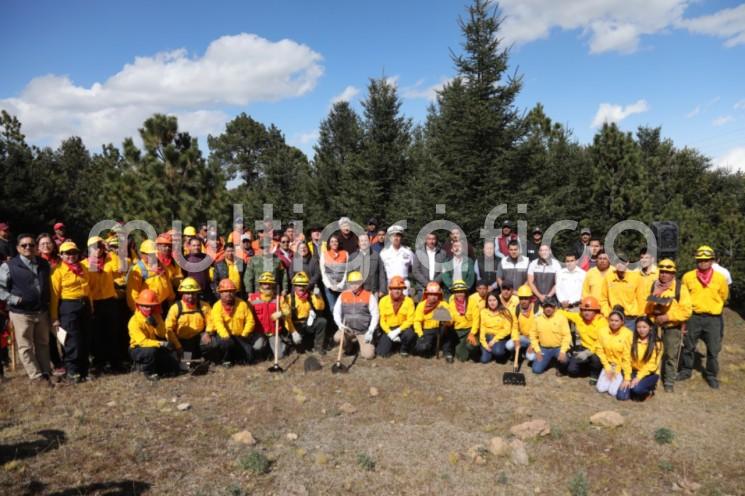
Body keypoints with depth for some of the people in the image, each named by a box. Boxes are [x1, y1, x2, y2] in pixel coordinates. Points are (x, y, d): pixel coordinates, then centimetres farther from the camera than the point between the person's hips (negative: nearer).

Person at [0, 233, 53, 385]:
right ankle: (37, 376, 9)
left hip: (42, 311, 4)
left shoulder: (44, 264, 9)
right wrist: (13, 299, -17)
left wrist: (48, 301, 11)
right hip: (21, 313, -4)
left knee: (43, 343, 13)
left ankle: (46, 372, 23)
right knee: (26, 347, 1)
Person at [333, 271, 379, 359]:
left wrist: (370, 332, -12)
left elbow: (375, 315, -5)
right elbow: (336, 312, 3)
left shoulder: (369, 296, -6)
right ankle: (349, 345, 8)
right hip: (348, 329, 2)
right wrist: (340, 324, -15)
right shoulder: (343, 295, 2)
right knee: (337, 337, -29)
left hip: (364, 331, -2)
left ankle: (366, 345, 22)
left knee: (368, 355, -17)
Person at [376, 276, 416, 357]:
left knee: (409, 334, -36)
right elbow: (382, 320, -3)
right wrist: (390, 333, -17)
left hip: (403, 327, -1)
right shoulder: (383, 301, -4)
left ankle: (404, 349, 0)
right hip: (388, 329, 1)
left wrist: (397, 331, -21)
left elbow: (410, 320, -9)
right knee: (382, 352, -17)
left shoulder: (409, 301, -7)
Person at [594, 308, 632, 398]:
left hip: (622, 366, -3)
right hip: (609, 364, 4)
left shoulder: (627, 334, -21)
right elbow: (599, 350, -1)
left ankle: (621, 379, 15)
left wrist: (627, 378, -17)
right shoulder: (602, 331, -11)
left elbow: (627, 357, -18)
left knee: (613, 391, -14)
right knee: (601, 388, -8)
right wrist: (607, 367, -7)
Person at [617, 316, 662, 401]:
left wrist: (638, 378, -20)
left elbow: (652, 365, -12)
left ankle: (649, 391, 1)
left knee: (637, 388, -33)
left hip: (650, 374, -3)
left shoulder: (657, 344, -8)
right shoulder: (633, 341, 0)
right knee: (621, 395, -17)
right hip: (634, 372, 3)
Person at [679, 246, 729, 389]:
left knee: (713, 350, 6)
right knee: (688, 346, 11)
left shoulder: (720, 278, -3)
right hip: (693, 317, 0)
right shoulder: (688, 277, -4)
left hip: (713, 318, 0)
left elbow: (724, 297, 14)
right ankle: (686, 370, 28)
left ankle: (711, 375, 22)